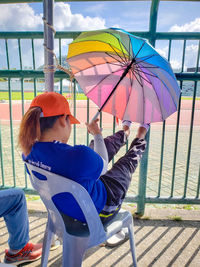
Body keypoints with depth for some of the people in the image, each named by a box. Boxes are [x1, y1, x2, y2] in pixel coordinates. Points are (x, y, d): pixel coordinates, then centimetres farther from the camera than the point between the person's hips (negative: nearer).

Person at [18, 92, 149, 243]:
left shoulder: (28, 151, -18)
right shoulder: (80, 155, -42)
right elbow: (102, 167, -18)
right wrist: (97, 133, -5)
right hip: (99, 212, -5)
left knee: (105, 144, 20)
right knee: (128, 162, 20)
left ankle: (125, 133, 51)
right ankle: (140, 140, 53)